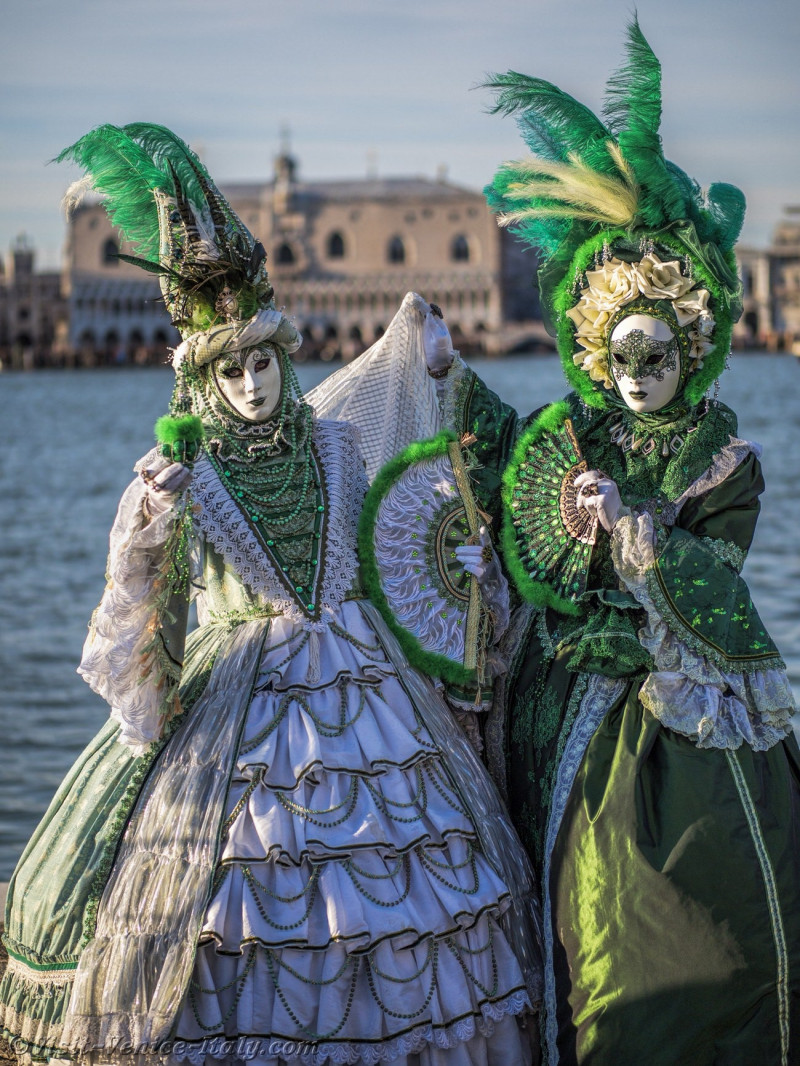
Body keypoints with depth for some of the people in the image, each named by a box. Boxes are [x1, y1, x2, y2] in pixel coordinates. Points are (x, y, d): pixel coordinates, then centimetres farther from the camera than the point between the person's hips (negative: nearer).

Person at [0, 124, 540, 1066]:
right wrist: (141, 547, -27)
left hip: (360, 694, 3)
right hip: (236, 701, -3)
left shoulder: (336, 441, 3)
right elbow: (134, 628, -11)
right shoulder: (178, 477, -6)